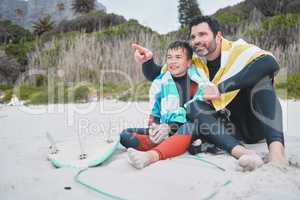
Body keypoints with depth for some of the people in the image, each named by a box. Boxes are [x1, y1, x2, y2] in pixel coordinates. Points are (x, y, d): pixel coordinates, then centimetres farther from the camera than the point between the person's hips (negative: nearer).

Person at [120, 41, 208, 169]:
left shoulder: (199, 82, 0)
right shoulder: (160, 82, 10)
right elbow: (154, 113, 14)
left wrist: (171, 127, -18)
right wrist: (153, 127, -9)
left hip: (186, 130, -4)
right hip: (163, 132, 4)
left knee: (190, 127, -39)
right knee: (125, 135, -14)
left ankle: (151, 155, -55)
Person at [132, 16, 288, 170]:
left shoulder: (238, 50, -10)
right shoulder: (193, 63, 2)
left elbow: (270, 63, -32)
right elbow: (157, 76, 5)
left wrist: (221, 88, -35)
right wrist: (147, 61, -18)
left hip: (257, 124, -3)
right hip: (230, 127, 3)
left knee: (259, 75, -25)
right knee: (194, 105, -21)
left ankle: (276, 148, -38)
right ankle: (242, 152, -38)